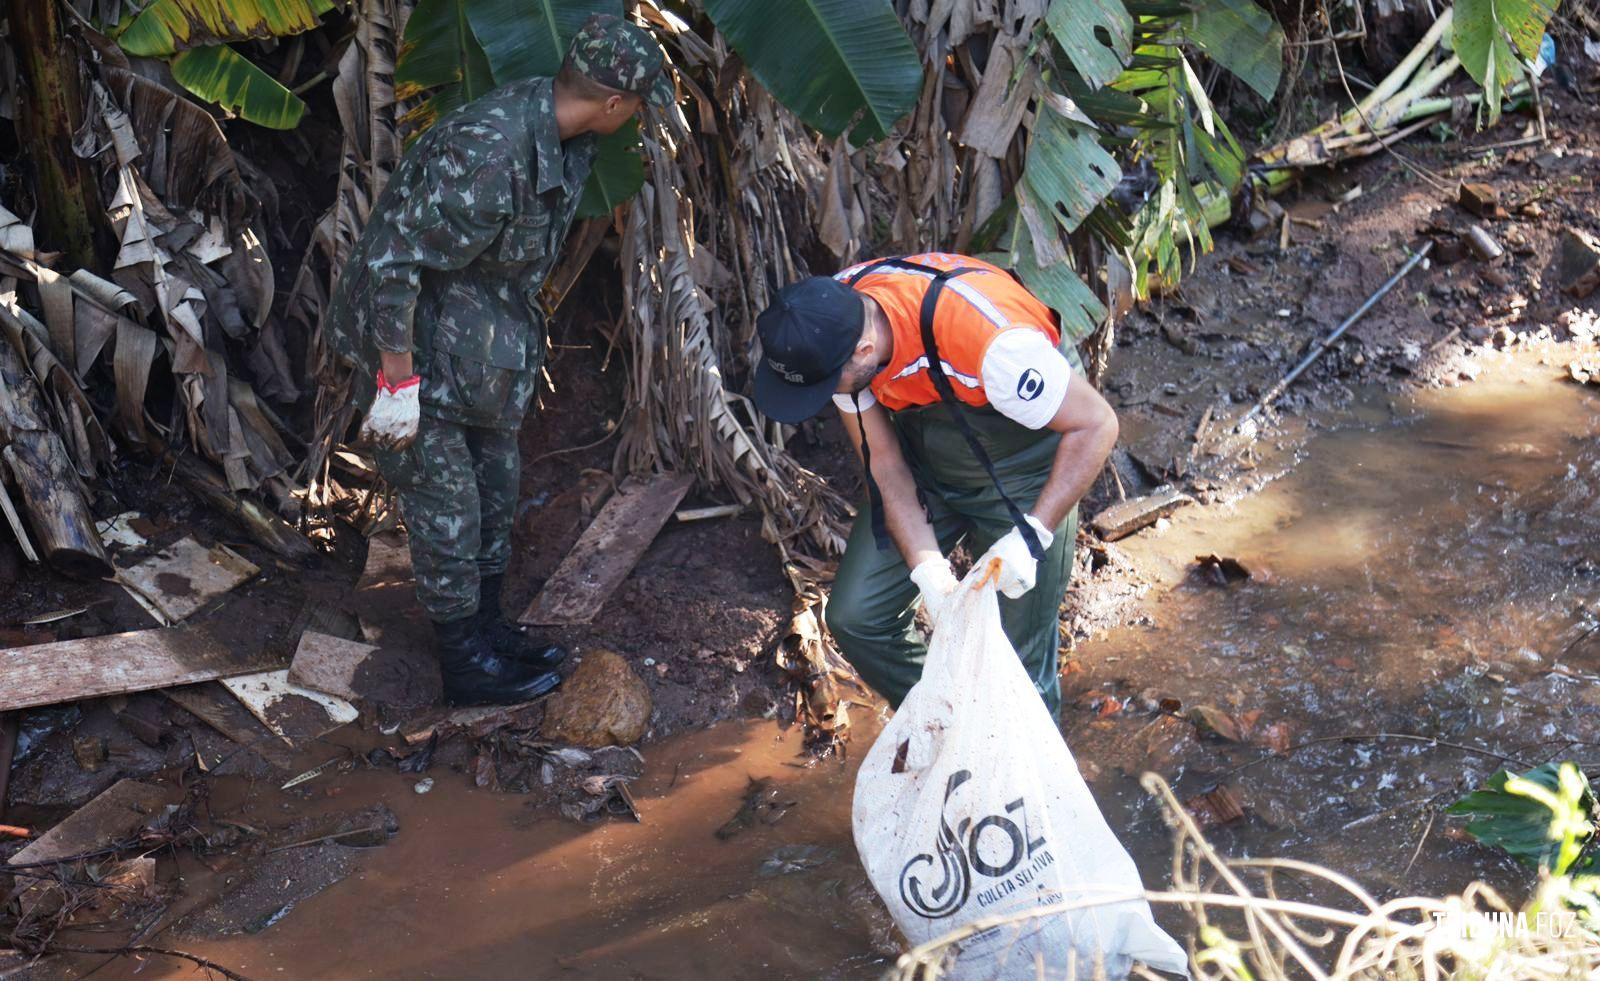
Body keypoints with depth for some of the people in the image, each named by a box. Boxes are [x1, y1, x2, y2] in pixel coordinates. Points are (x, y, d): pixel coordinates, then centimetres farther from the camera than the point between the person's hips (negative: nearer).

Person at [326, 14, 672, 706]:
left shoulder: (560, 138, -6)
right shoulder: (484, 156, -34)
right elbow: (393, 264, -31)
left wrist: (523, 332, 21)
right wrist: (396, 384, -26)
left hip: (483, 345, 9)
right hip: (415, 343, -9)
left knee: (496, 486, 18)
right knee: (446, 506, 3)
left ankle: (488, 628, 36)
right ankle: (466, 667, 19)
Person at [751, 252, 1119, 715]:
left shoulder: (989, 340, -40)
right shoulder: (825, 327, -22)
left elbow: (1097, 425, -27)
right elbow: (885, 462, -12)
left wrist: (1032, 534, -33)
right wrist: (928, 570, -23)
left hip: (1021, 462, -5)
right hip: (925, 449, 5)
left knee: (1018, 658, -4)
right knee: (855, 616, 2)